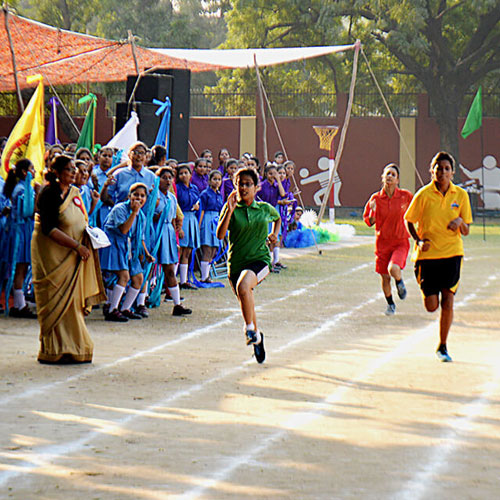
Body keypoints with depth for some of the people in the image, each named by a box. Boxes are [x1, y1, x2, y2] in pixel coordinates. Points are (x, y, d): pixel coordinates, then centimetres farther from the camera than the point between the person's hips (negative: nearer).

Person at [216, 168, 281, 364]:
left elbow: (277, 218, 30)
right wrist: (229, 211, -24)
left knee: (243, 286, -34)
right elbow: (220, 235, -16)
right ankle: (256, 334, 42)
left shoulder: (265, 208, 5)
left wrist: (274, 234, 12)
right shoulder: (231, 209, -2)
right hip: (236, 263, 2)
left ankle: (250, 328, -18)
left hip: (260, 259, -2)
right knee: (246, 306, 12)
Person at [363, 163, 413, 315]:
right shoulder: (376, 198, -2)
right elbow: (369, 221, 5)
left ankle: (400, 283, 9)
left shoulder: (405, 196, -5)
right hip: (382, 242, 2)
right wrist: (373, 211, -14)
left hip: (400, 242, -2)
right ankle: (390, 304, 32)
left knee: (393, 269, -27)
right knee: (385, 277, 7)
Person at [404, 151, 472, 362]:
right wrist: (418, 240, -11)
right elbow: (409, 220, 5)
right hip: (427, 254, -1)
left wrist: (459, 222, -17)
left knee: (447, 303, -6)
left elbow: (466, 231, 6)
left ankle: (442, 347, 9)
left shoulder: (461, 195, 1)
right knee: (431, 306, -2)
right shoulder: (424, 195, -6)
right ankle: (429, 291, 36)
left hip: (452, 253, 1)